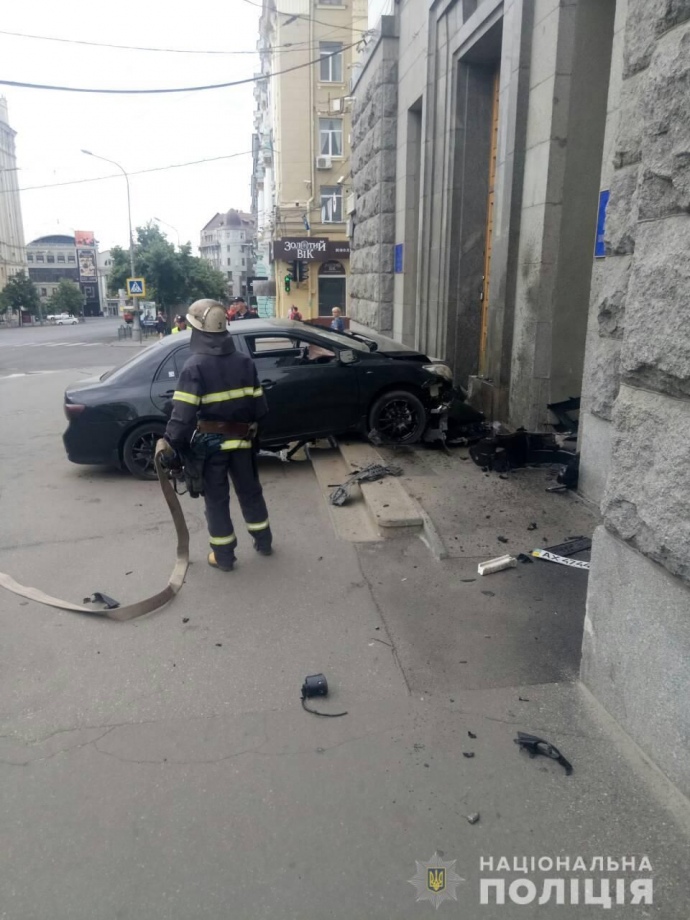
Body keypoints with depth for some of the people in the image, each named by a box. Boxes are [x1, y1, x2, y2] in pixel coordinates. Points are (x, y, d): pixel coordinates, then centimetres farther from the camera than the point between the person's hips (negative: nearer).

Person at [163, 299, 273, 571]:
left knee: (216, 499, 8)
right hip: (241, 439, 5)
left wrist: (172, 448, -14)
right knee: (250, 491, 19)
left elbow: (183, 414, -21)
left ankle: (223, 556, 16)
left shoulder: (195, 366, -16)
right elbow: (259, 405, 4)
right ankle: (263, 542, 31)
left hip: (210, 443, -4)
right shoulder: (245, 361, 1)